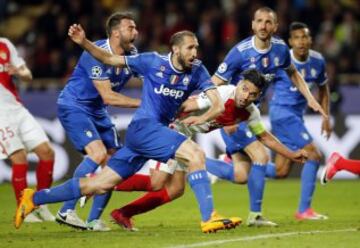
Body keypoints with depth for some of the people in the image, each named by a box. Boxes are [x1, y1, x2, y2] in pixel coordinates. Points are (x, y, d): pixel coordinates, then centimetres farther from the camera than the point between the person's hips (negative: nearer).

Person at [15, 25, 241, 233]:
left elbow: (218, 104, -4)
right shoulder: (153, 62, -5)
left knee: (101, 184, 6)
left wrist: (202, 118, -25)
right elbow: (110, 59, 5)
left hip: (158, 131, 5)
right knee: (196, 154, -25)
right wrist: (84, 42, -9)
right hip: (143, 127, -5)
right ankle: (209, 219, -28)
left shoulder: (197, 71, 4)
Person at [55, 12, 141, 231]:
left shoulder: (132, 55, -2)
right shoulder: (97, 54, -24)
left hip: (97, 112, 8)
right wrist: (142, 103, -26)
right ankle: (66, 211, -23)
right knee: (98, 153, -26)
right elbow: (108, 97, -26)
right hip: (73, 106, -8)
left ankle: (94, 220, 5)